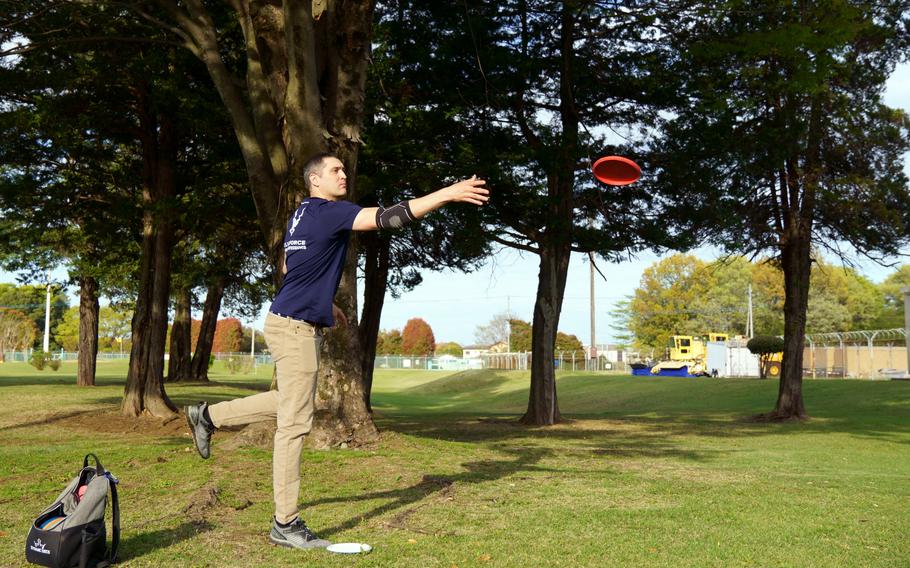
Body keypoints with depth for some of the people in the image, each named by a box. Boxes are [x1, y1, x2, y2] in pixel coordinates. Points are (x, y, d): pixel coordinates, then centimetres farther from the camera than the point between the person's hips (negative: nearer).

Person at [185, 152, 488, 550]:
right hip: (295, 326, -10)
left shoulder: (303, 214, 15)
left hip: (296, 324, 10)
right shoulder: (327, 212, -15)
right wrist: (448, 193, -27)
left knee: (291, 405, 24)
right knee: (295, 423, -6)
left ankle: (208, 416, 32)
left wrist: (323, 303, 27)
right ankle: (285, 524, 1)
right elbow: (387, 217, -25)